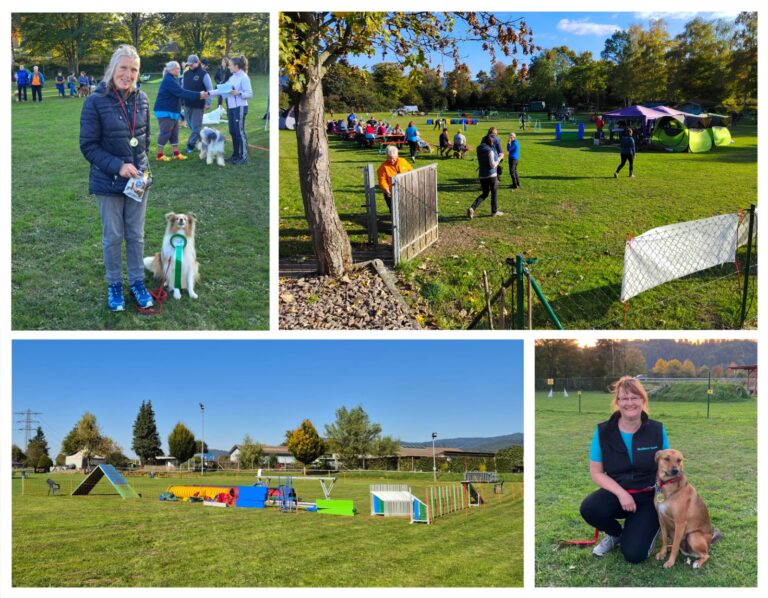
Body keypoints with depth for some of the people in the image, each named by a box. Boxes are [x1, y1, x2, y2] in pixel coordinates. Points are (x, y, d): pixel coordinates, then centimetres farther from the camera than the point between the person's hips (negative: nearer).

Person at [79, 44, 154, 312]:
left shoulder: (141, 99, 0)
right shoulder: (95, 102, -14)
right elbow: (88, 145, -12)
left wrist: (142, 166, 5)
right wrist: (117, 166, -21)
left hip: (138, 180, 4)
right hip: (108, 182, -3)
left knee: (136, 235, 13)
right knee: (112, 237, 9)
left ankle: (137, 282, 28)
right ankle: (114, 285, 26)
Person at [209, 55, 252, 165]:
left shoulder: (244, 77, -11)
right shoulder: (232, 77, 13)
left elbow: (250, 94, -14)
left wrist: (238, 93, -26)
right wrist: (210, 93, 11)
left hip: (240, 108, -8)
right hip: (231, 108, 8)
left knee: (240, 132, -5)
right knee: (232, 131, 11)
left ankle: (244, 156, 0)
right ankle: (236, 154, 20)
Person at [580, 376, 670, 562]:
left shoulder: (657, 430, -7)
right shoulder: (603, 431, -8)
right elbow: (596, 473, -4)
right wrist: (621, 493, -19)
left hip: (648, 497, -1)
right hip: (617, 493, 1)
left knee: (634, 554, -17)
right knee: (589, 509, -32)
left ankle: (651, 526, 19)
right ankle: (616, 533, 4)